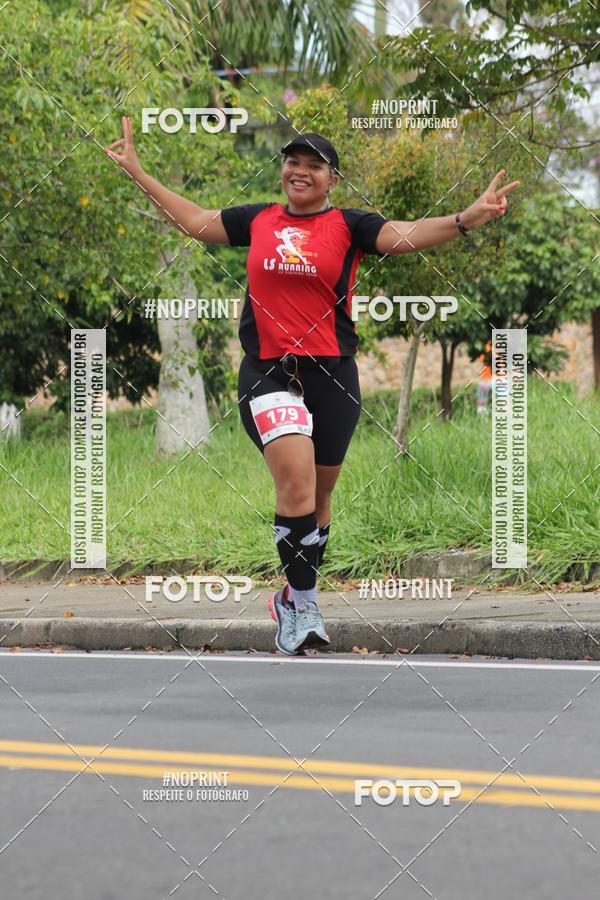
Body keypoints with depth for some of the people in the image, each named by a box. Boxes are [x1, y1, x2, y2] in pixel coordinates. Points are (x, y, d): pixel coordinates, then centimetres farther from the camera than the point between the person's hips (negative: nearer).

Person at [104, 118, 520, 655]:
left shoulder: (349, 225, 2)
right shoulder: (258, 220, 10)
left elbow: (405, 235, -12)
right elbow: (193, 221, 23)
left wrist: (466, 219, -29)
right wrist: (138, 173, 25)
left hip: (331, 373, 0)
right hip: (267, 370, 0)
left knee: (318, 494, 10)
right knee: (296, 478, -20)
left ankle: (294, 599, 29)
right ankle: (304, 604, -16)